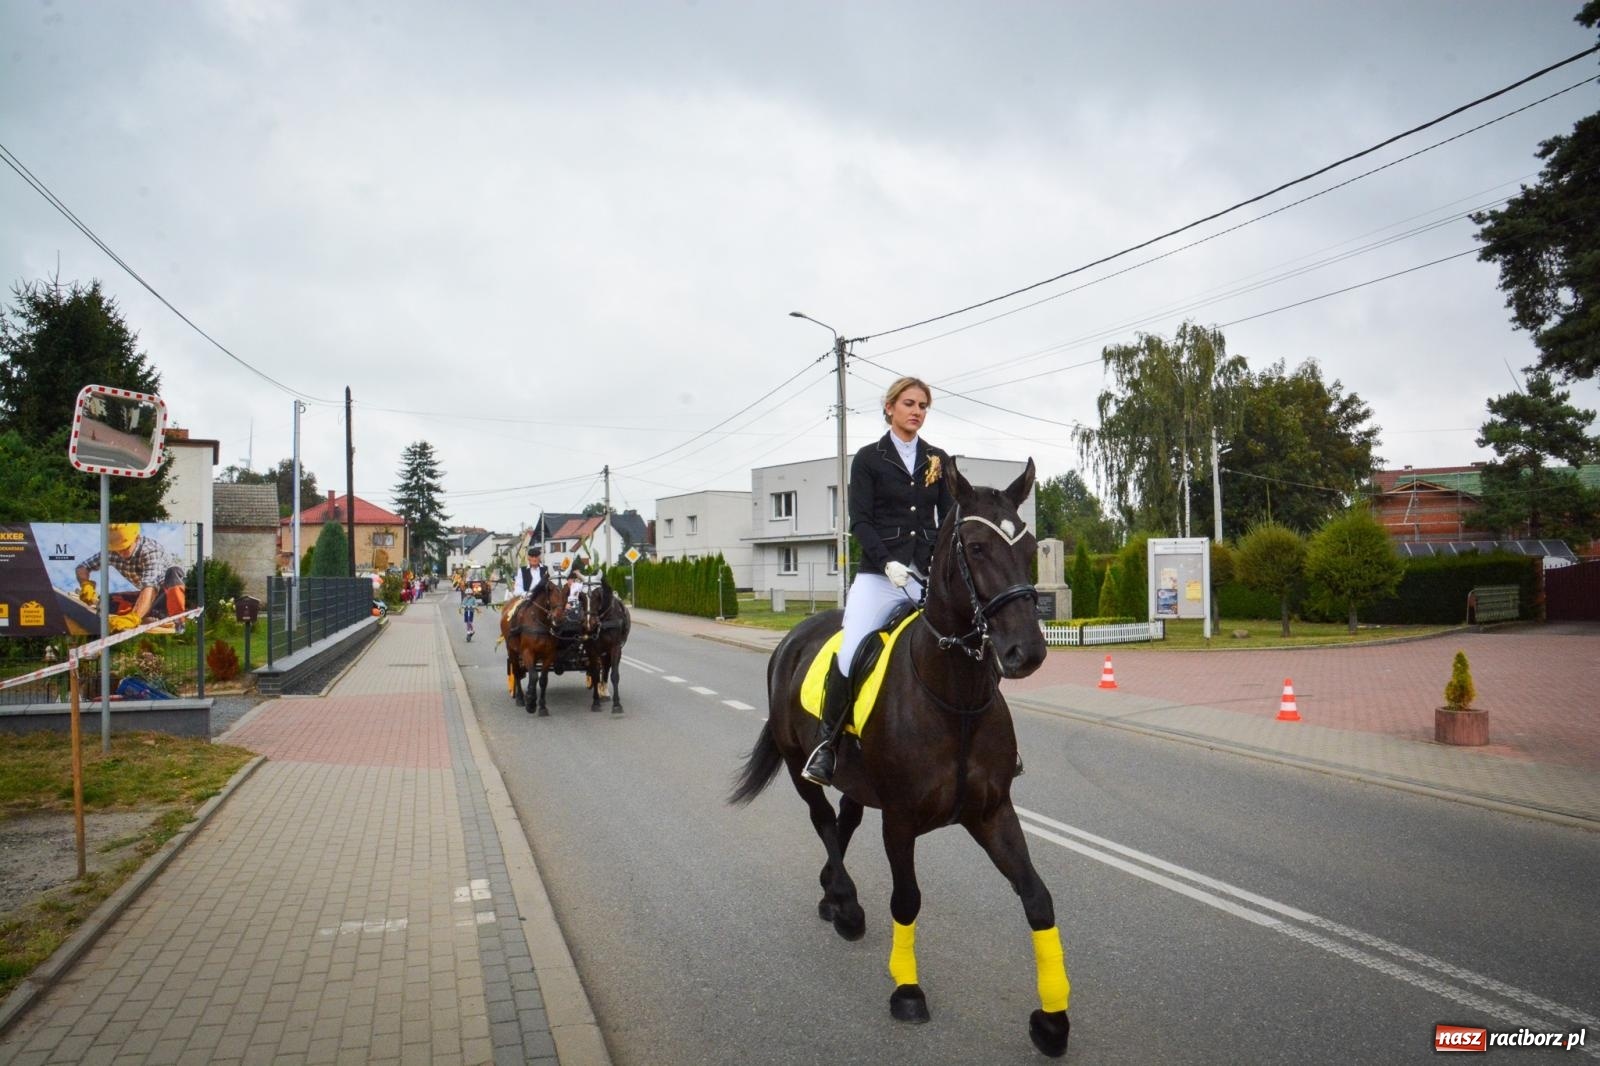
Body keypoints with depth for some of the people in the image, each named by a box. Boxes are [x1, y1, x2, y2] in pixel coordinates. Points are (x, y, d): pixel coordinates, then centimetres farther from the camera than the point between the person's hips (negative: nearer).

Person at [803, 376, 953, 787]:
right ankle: (826, 741, -3)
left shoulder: (939, 461, 14)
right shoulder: (869, 458, 5)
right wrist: (887, 562, -17)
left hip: (930, 574, 4)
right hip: (880, 573, -3)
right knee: (850, 655, -21)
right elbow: (859, 521, -3)